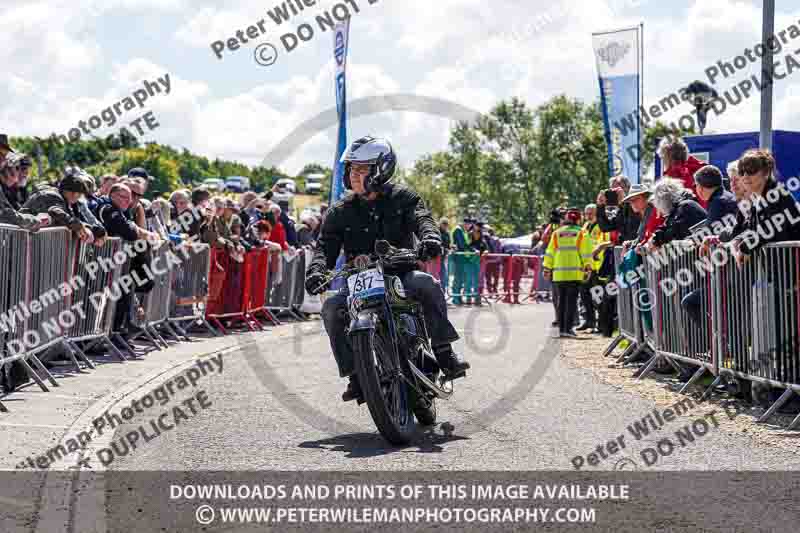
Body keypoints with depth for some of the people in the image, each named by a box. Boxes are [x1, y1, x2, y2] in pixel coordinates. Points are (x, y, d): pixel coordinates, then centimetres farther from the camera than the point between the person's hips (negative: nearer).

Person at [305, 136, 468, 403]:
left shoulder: (402, 198, 3)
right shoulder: (341, 211, 6)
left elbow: (421, 217, -15)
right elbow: (326, 245, -3)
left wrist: (430, 237, -40)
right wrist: (317, 270, -26)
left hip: (400, 273, -2)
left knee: (428, 285, -33)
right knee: (332, 309, -25)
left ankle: (444, 352, -24)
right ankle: (355, 376, -18)